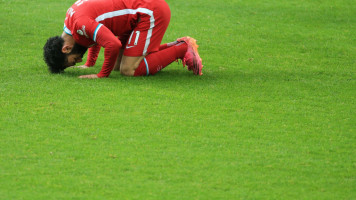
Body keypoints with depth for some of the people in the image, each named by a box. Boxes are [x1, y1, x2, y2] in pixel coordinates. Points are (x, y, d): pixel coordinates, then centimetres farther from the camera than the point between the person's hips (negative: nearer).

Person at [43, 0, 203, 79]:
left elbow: (113, 45, -33)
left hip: (152, 13, -10)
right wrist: (89, 64, 27)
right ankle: (176, 46, 13)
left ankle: (183, 49, -5)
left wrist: (102, 75, -19)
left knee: (129, 70, -14)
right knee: (118, 65, 11)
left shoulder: (80, 24, -22)